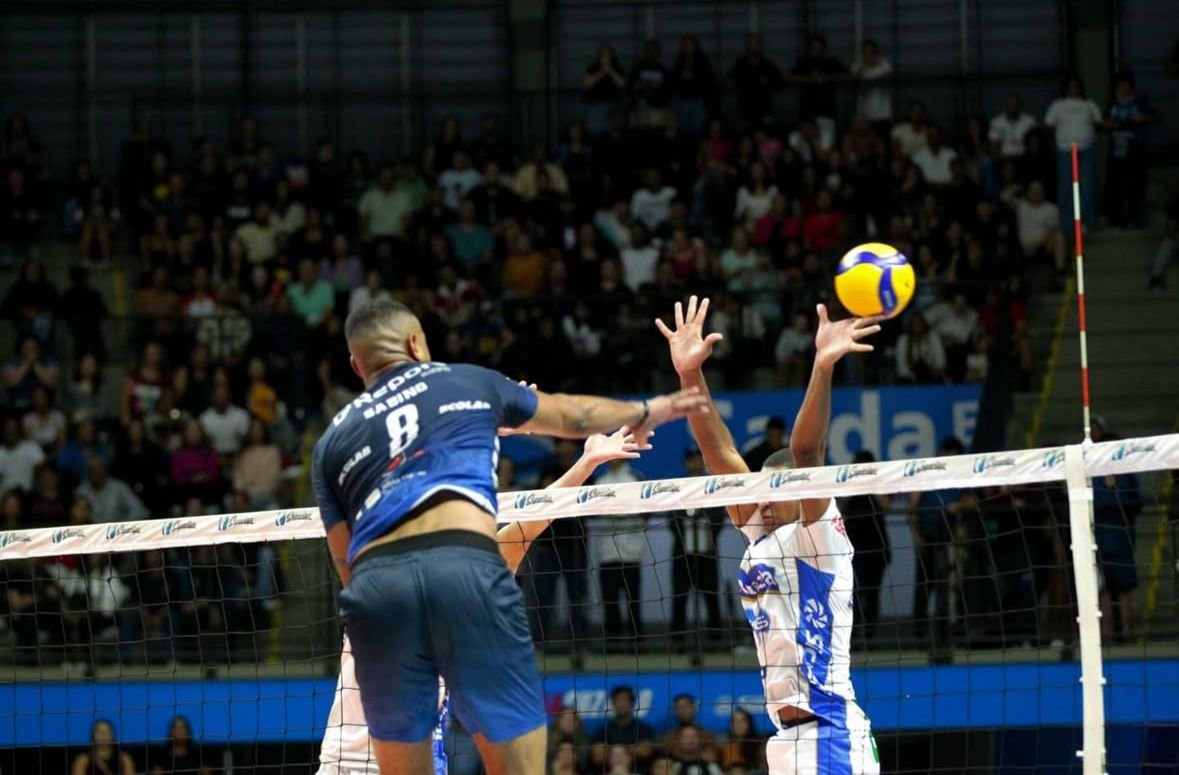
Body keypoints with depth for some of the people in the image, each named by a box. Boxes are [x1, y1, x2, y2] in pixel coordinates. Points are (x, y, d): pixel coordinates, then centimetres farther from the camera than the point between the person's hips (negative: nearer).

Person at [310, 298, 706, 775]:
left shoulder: (332, 440, 24)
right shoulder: (466, 382, 24)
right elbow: (572, 416, 41)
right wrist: (644, 413, 59)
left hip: (375, 581, 2)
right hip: (464, 567, -2)